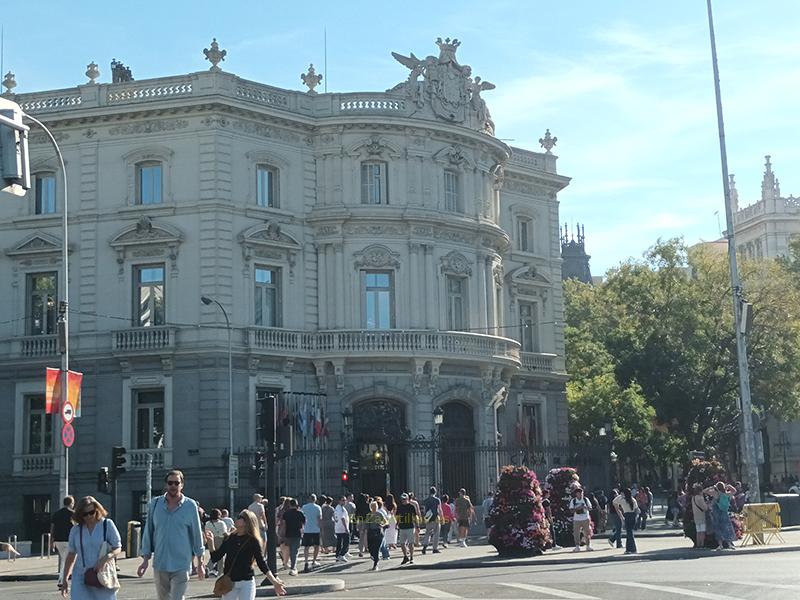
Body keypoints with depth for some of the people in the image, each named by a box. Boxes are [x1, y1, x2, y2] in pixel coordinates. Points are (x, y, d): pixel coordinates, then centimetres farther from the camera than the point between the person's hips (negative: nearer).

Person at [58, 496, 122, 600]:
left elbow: (118, 548, 0)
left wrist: (106, 558, -20)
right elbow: (71, 555, 13)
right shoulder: (76, 530, 5)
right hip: (81, 579, 1)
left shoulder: (107, 524, 0)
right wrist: (65, 579, 14)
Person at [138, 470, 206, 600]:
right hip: (159, 565, 3)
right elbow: (148, 533, 9)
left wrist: (200, 563, 5)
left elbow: (197, 535, 4)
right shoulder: (155, 504, 3)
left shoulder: (190, 506, -2)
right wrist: (145, 560, 5)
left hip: (181, 566, -3)